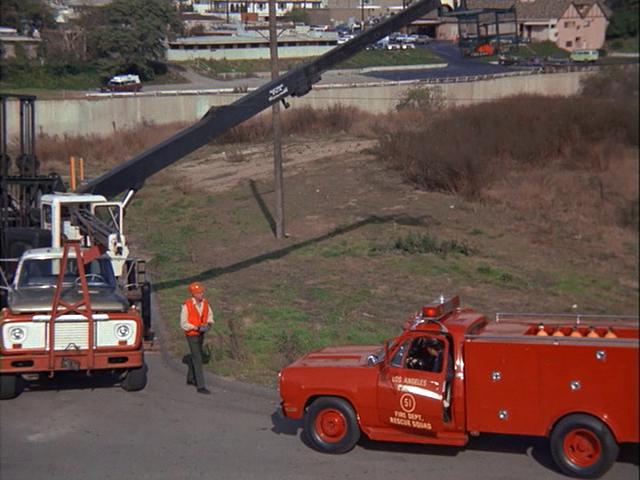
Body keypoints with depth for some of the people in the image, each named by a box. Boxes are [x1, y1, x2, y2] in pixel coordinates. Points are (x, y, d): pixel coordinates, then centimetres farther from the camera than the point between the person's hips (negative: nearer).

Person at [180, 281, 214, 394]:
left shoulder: (204, 302, -8)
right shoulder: (186, 305, -24)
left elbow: (209, 315, 8)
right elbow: (183, 324, -20)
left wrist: (209, 323, -15)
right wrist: (196, 328, -31)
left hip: (201, 334, 7)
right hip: (191, 335, -7)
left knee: (195, 356, 21)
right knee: (198, 359, -11)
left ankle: (190, 379, 40)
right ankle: (200, 386, -7)